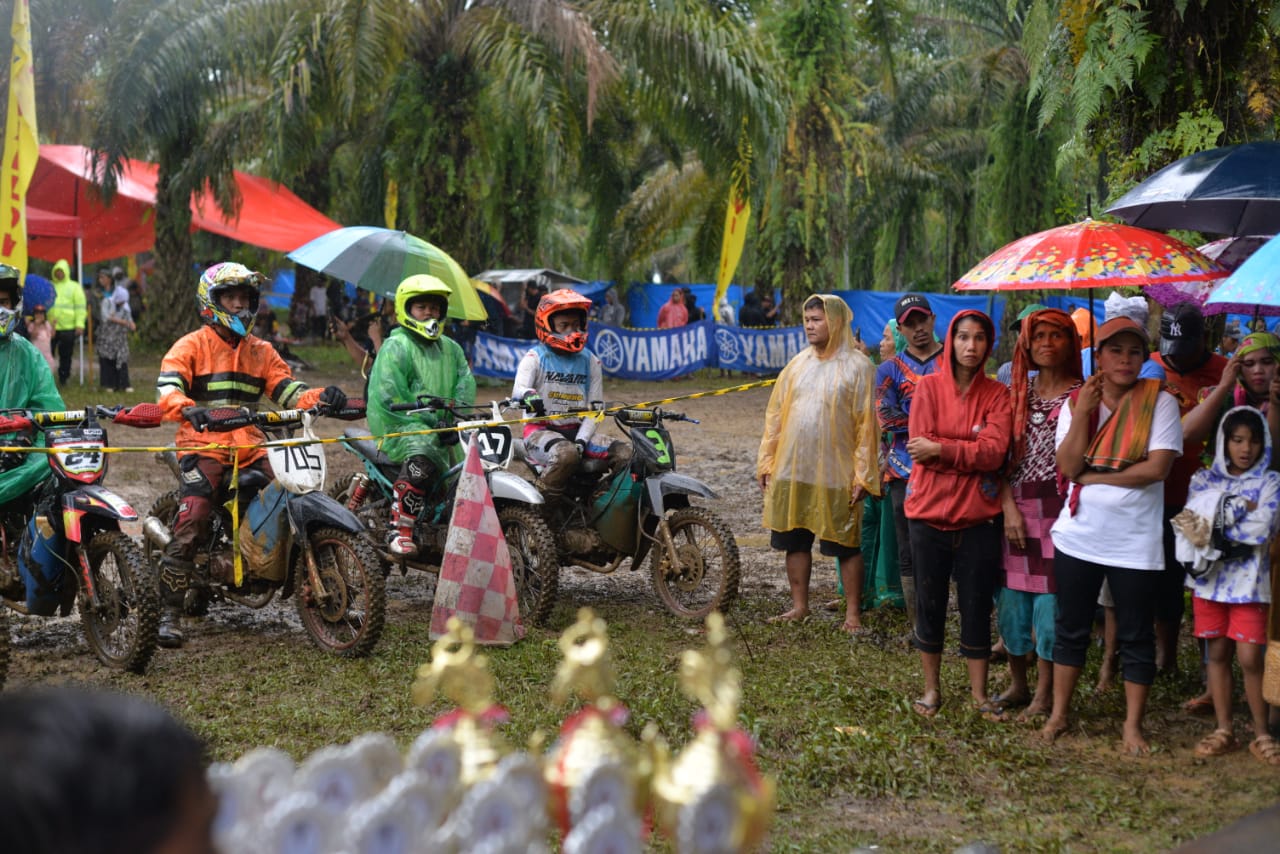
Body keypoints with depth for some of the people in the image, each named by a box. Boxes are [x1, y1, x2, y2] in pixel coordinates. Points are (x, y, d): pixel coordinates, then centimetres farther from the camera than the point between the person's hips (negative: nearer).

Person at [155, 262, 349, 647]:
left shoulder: (261, 351, 20)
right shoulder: (191, 346, 3)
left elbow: (287, 390, 11)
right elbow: (167, 389, -13)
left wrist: (320, 397, -11)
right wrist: (188, 409, -36)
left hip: (251, 447, 5)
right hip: (204, 446, -5)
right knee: (191, 522, -20)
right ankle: (169, 613, -17)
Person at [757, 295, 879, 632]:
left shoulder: (857, 366, -5)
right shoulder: (798, 364, 10)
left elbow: (866, 424, -7)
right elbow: (775, 414, 12)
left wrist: (863, 475, -11)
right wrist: (766, 462, 7)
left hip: (836, 474, -5)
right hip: (791, 470, 5)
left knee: (846, 546, 1)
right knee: (795, 541, 11)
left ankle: (853, 614, 9)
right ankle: (800, 606, 23)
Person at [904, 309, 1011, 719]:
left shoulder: (996, 395, 1)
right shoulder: (929, 386, -1)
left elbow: (994, 452, -12)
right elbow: (920, 447, -10)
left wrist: (940, 448, -15)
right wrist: (970, 456, -10)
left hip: (977, 518, 0)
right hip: (929, 513, 0)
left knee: (977, 606, 6)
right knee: (930, 604, 9)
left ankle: (979, 693, 17)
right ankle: (932, 688, 23)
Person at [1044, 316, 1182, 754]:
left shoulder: (1159, 402, -6)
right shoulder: (1075, 402, 3)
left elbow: (1158, 467, -16)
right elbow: (1069, 467, -8)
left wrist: (1093, 477, -13)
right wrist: (1082, 413, -18)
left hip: (1135, 541, -2)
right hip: (1079, 535, 3)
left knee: (1135, 636, 7)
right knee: (1071, 628, 13)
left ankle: (1133, 725, 18)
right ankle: (1059, 713, 25)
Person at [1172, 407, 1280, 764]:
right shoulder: (1204, 480, 7)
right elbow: (1190, 524, -7)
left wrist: (1213, 527, -10)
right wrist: (1240, 510, -14)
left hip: (1248, 581, -2)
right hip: (1210, 577, 3)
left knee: (1249, 658, -5)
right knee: (1217, 653, 8)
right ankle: (1224, 731, 16)